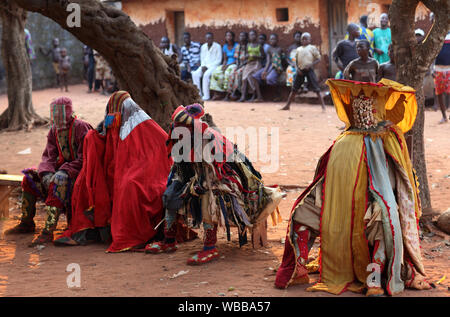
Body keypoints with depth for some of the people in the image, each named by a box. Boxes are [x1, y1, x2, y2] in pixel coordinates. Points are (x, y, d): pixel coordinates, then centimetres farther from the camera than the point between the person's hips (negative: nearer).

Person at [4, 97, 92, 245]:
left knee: (58, 181, -36)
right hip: (62, 168, 8)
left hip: (79, 171, -8)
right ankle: (27, 223, 6)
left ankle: (48, 231, -40)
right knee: (29, 177, -3)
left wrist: (63, 171, -27)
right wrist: (46, 173, -15)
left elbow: (83, 159, -19)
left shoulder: (81, 128, -15)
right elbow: (48, 155, 5)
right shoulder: (54, 130, 8)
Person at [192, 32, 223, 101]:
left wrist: (207, 66, -14)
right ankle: (198, 94, -19)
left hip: (214, 66, -5)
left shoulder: (217, 46, -3)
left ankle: (206, 95, -30)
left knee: (206, 75, -34)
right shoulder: (203, 47, 15)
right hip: (204, 66, 5)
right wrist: (203, 66, -3)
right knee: (195, 74, -22)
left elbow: (218, 60, -6)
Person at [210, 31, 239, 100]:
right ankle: (216, 94, -26)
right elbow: (225, 59, 15)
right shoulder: (225, 46, 13)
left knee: (228, 72, -36)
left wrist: (228, 65, -18)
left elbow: (238, 59, -10)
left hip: (234, 65, -5)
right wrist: (224, 65, -7)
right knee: (216, 72, -22)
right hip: (226, 65, 5)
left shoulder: (236, 46, -5)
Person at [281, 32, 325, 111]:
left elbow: (318, 59, -1)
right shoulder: (299, 49, 14)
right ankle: (287, 105, 13)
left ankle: (323, 106, -6)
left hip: (309, 70, -4)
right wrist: (297, 68, 0)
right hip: (300, 70, 4)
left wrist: (310, 65, -15)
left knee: (316, 88, -9)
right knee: (294, 89, 7)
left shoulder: (312, 48, 1)